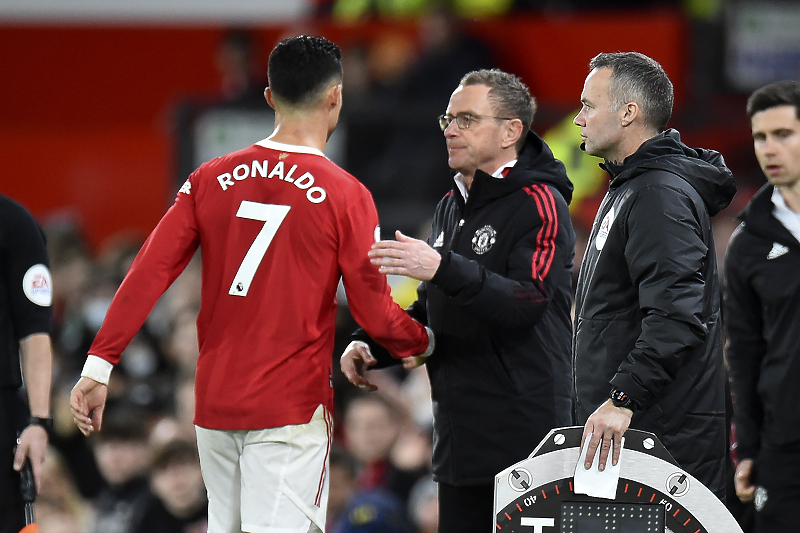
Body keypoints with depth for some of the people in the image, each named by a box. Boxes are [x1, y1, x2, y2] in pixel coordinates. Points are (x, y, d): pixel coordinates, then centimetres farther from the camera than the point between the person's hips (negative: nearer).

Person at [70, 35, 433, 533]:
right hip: (292, 408, -5)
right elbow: (375, 314, -5)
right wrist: (424, 342, 15)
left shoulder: (212, 179, 4)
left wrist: (100, 363, 0)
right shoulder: (345, 196, -7)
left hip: (214, 401, 5)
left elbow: (148, 273, -1)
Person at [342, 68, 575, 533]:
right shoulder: (452, 208, 18)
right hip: (460, 438, 8)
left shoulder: (540, 204, -9)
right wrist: (370, 344, 9)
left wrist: (444, 268, -33)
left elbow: (527, 302, -23)